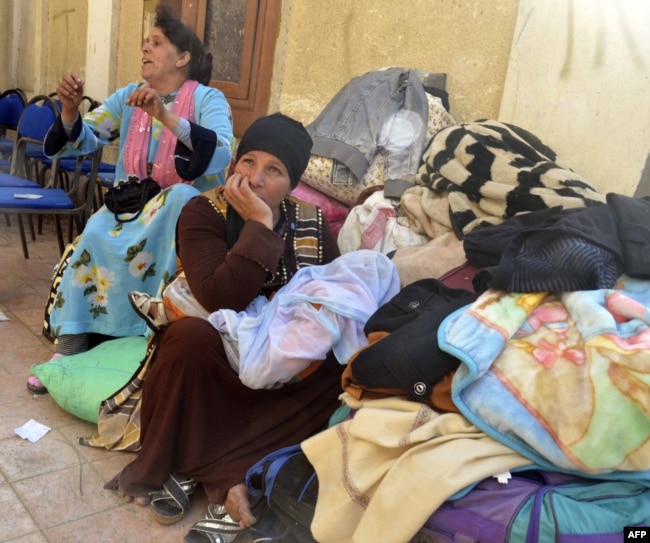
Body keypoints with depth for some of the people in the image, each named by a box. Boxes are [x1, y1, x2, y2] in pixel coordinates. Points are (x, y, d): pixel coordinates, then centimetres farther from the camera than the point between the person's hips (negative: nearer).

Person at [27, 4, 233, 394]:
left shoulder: (208, 99, -5)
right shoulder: (128, 97, 11)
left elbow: (221, 155, -25)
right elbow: (81, 141, 8)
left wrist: (166, 116, -35)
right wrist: (70, 108, -14)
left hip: (184, 208, -3)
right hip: (130, 203, 4)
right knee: (95, 235, -26)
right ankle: (71, 344, -20)